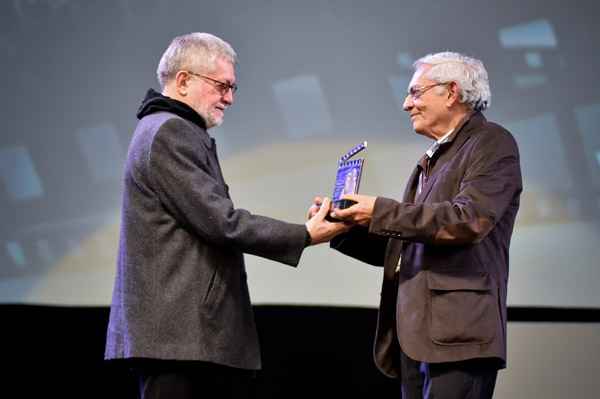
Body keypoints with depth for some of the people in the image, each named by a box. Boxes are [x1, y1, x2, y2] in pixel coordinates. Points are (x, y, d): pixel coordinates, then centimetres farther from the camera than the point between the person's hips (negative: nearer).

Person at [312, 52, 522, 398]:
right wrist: (345, 225, 8)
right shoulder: (432, 160, 24)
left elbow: (469, 220, -17)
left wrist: (381, 212, -14)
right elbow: (400, 246, 22)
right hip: (414, 337, 8)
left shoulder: (491, 143, -2)